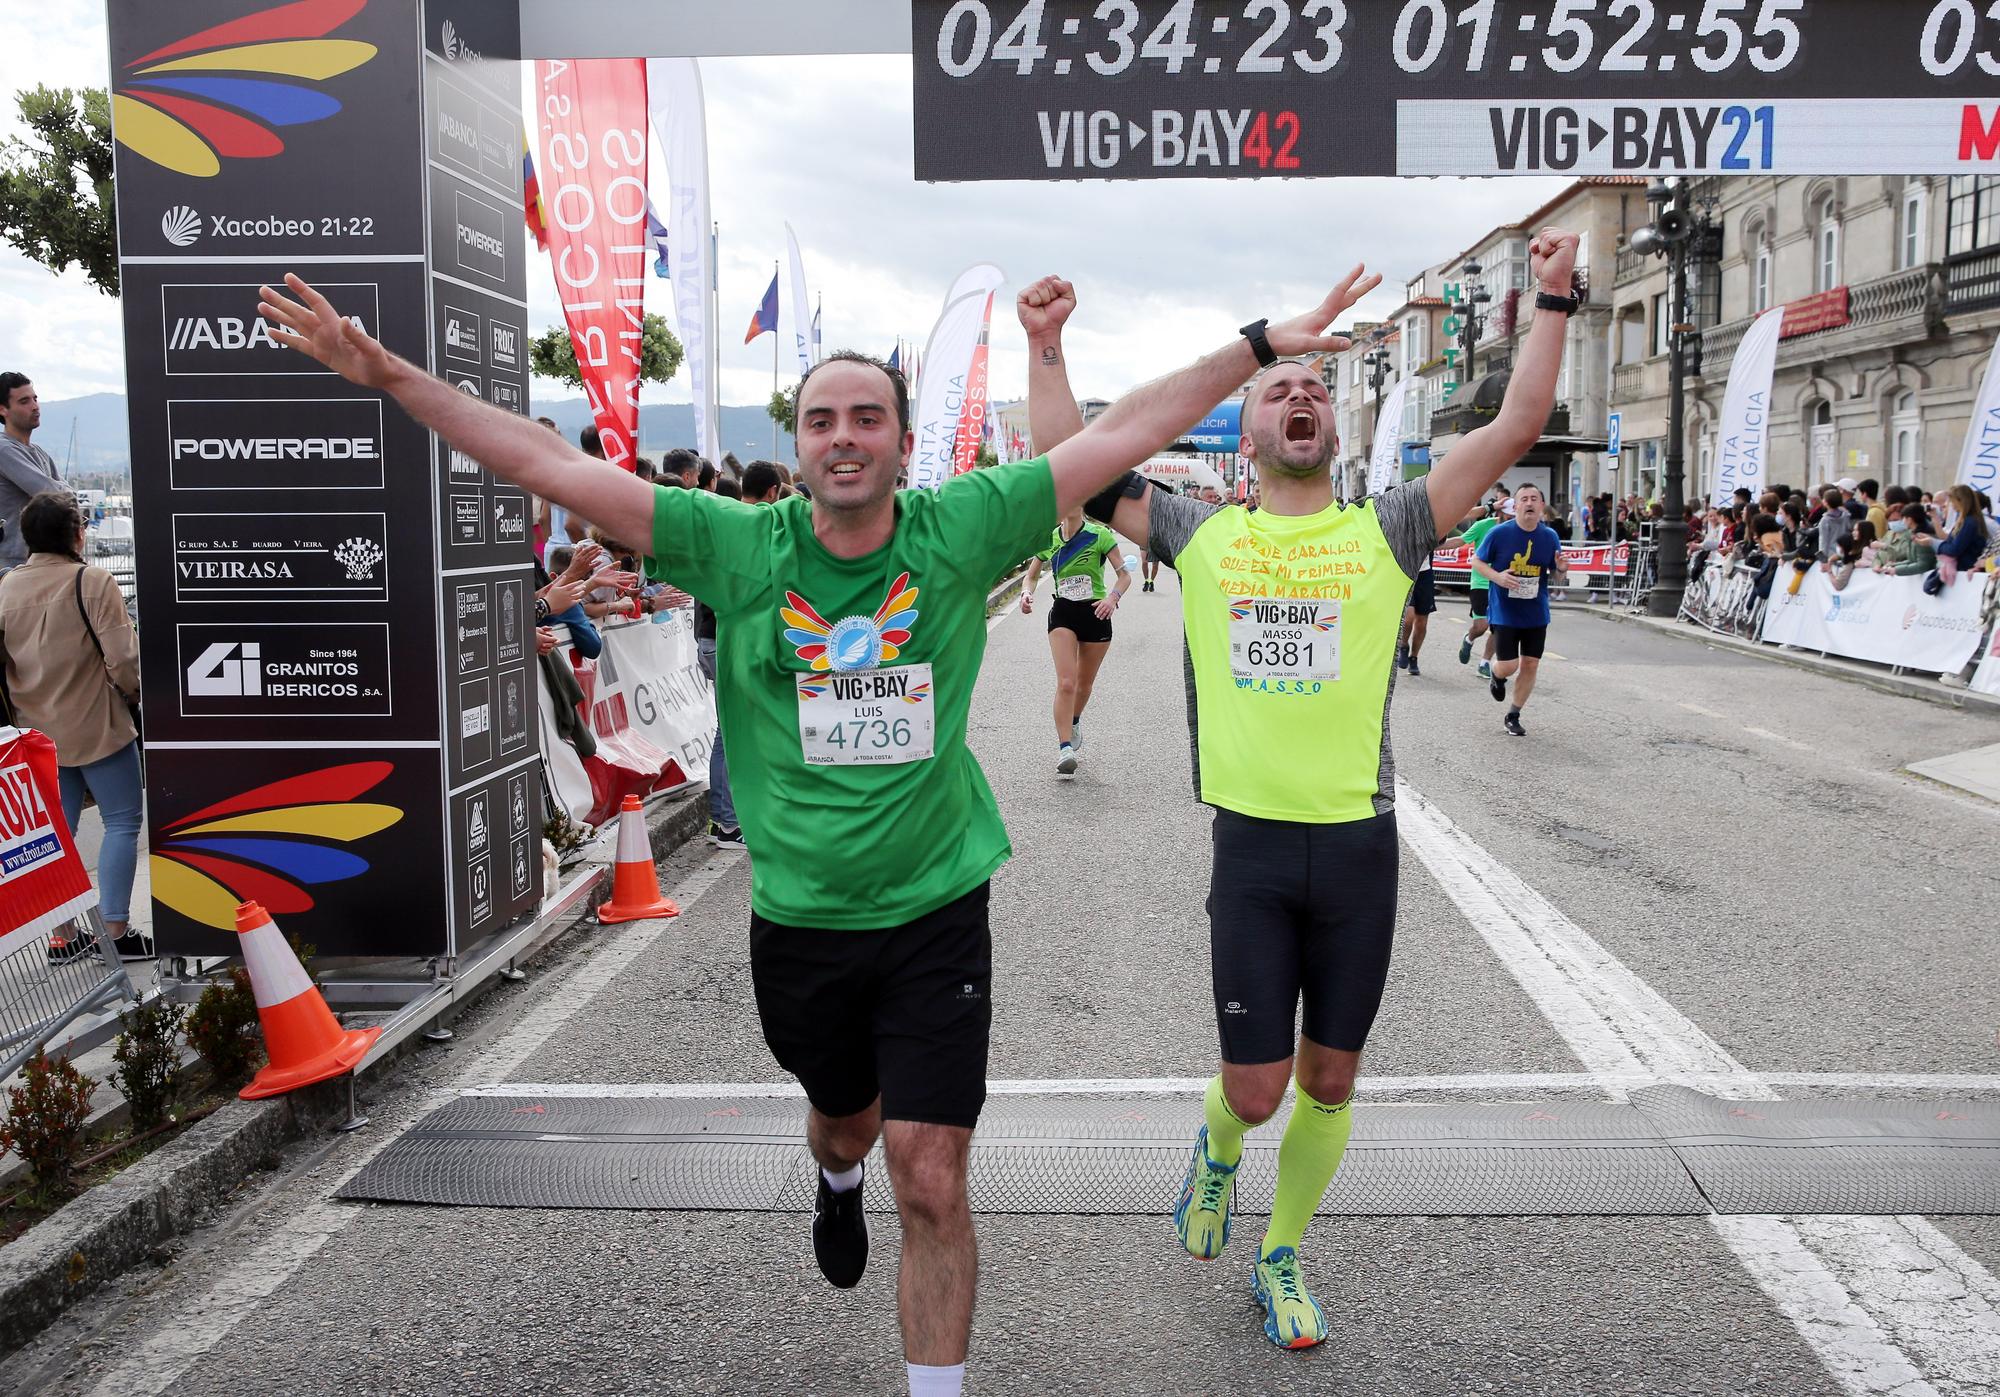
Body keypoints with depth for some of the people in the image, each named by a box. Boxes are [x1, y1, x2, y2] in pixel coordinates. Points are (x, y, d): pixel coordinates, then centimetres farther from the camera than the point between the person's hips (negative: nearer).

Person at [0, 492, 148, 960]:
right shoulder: (92, 582, -14)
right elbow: (122, 657, -18)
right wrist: (132, 695, 1)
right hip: (97, 728, -6)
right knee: (122, 821, 4)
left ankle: (62, 934, 18)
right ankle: (115, 930, 3)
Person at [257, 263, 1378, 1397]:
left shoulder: (959, 531, -8)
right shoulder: (739, 546, -7)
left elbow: (1123, 435, -7)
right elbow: (549, 465, -8)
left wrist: (1261, 348, -7)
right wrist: (387, 374, -11)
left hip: (937, 913, -2)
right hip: (798, 919, 2)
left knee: (931, 1182, -3)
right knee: (844, 1117, 27)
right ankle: (838, 1182, 65)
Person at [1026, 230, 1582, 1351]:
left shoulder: (1387, 531, 4)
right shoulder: (1200, 534, 5)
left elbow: (1519, 426, 1)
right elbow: (1069, 458, 8)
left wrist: (1553, 302, 0)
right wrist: (1047, 349, 8)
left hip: (1360, 841, 1)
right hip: (1252, 844, -1)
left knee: (1329, 1082, 13)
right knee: (1254, 1088, 3)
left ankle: (1282, 1261, 36)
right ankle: (1217, 1154, 41)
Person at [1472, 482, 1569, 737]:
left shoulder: (1550, 537, 0)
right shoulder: (1499, 534, -10)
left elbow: (1557, 575, 9)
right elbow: (1476, 561, 0)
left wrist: (1562, 570, -15)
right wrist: (1497, 576, -18)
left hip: (1537, 614, 3)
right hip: (1505, 613, -3)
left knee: (1530, 665, 4)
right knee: (1508, 666, -7)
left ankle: (1513, 716, 20)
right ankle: (1497, 677, 31)